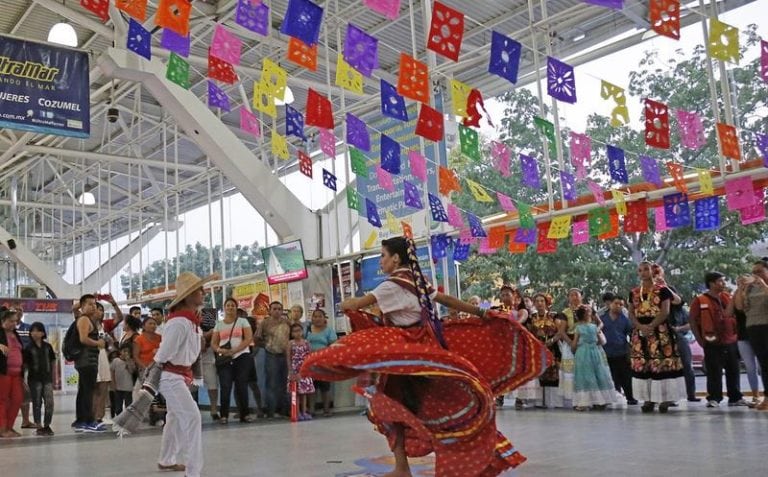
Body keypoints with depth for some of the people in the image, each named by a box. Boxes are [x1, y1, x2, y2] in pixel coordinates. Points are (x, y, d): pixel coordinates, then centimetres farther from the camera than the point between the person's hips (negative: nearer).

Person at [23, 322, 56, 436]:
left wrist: (54, 378, 10)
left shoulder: (48, 346, 6)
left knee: (50, 402, -4)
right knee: (37, 403, 3)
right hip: (34, 379, -2)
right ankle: (38, 426, 9)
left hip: (47, 378, 2)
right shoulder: (28, 348, -1)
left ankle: (47, 425, 9)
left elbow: (53, 362, 11)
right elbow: (25, 364, -1)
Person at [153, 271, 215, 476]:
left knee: (176, 418, 21)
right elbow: (162, 355, -22)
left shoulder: (193, 319, 3)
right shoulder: (179, 322, -25)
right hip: (171, 376, -10)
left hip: (182, 375, 10)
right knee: (192, 417, -14)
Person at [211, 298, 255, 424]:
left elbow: (249, 338, -4)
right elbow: (213, 343, 10)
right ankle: (224, 415, 0)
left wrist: (234, 350, -15)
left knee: (242, 386, -1)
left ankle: (244, 414, 5)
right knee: (225, 387, -6)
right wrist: (219, 350, -14)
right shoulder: (219, 325, 14)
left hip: (242, 357, -1)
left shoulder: (243, 321, 7)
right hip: (225, 359, 1)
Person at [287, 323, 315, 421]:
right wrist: (291, 370, -9)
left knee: (304, 391, 7)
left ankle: (304, 412, 15)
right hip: (295, 370, -3)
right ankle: (298, 413, 6)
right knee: (296, 391, -1)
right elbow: (288, 358, -4)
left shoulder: (306, 342, 4)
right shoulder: (291, 343, -3)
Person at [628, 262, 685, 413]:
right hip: (640, 332, 5)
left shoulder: (662, 290, -1)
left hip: (659, 331, -4)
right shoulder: (634, 293, 12)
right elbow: (631, 313, 8)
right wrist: (640, 326, -10)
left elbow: (665, 312, -9)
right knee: (642, 365, 2)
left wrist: (651, 326, -18)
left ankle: (665, 398, -4)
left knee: (661, 364, -9)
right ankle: (648, 399, 8)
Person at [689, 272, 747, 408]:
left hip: (731, 342, 5)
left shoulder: (727, 297, 9)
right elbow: (693, 322, -4)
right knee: (714, 372, -3)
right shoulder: (699, 301, -5)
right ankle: (713, 398, 4)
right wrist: (701, 341, -7)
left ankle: (735, 397, 18)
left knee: (734, 371, 9)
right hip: (713, 344, -5)